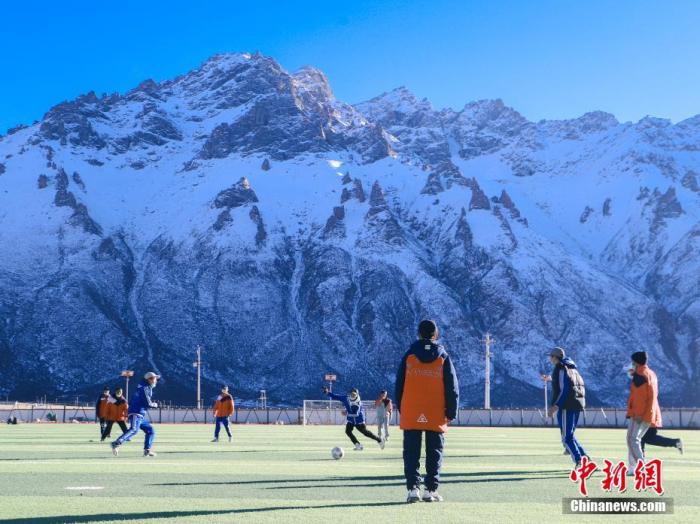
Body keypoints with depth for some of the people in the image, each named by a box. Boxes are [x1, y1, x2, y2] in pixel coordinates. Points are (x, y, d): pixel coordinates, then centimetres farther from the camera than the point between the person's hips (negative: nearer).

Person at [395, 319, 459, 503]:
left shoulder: (409, 356, 1)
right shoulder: (443, 358, 0)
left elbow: (399, 385, 5)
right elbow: (452, 388, -1)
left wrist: (400, 409, 14)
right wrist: (451, 412, 5)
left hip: (411, 415, 0)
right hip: (436, 416, 0)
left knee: (411, 454, 4)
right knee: (434, 454, 7)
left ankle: (413, 488, -5)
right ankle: (431, 490, 4)